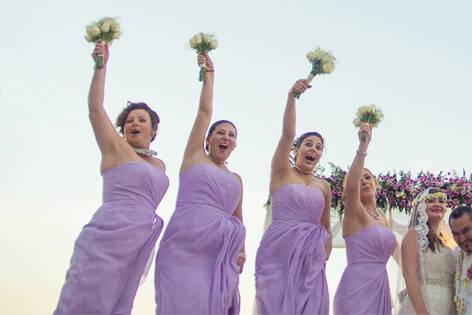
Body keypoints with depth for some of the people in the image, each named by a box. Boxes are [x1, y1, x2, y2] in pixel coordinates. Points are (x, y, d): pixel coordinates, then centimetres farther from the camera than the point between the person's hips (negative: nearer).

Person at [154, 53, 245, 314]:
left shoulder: (236, 179, 24)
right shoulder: (195, 157, 14)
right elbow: (204, 111, 11)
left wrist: (241, 250, 10)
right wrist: (209, 73, 14)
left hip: (221, 251, 4)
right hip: (185, 244, -4)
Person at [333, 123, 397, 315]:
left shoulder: (381, 216, 16)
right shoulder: (354, 212, -6)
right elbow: (350, 185, -27)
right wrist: (363, 146, -31)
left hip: (380, 285, 8)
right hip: (358, 285, -8)